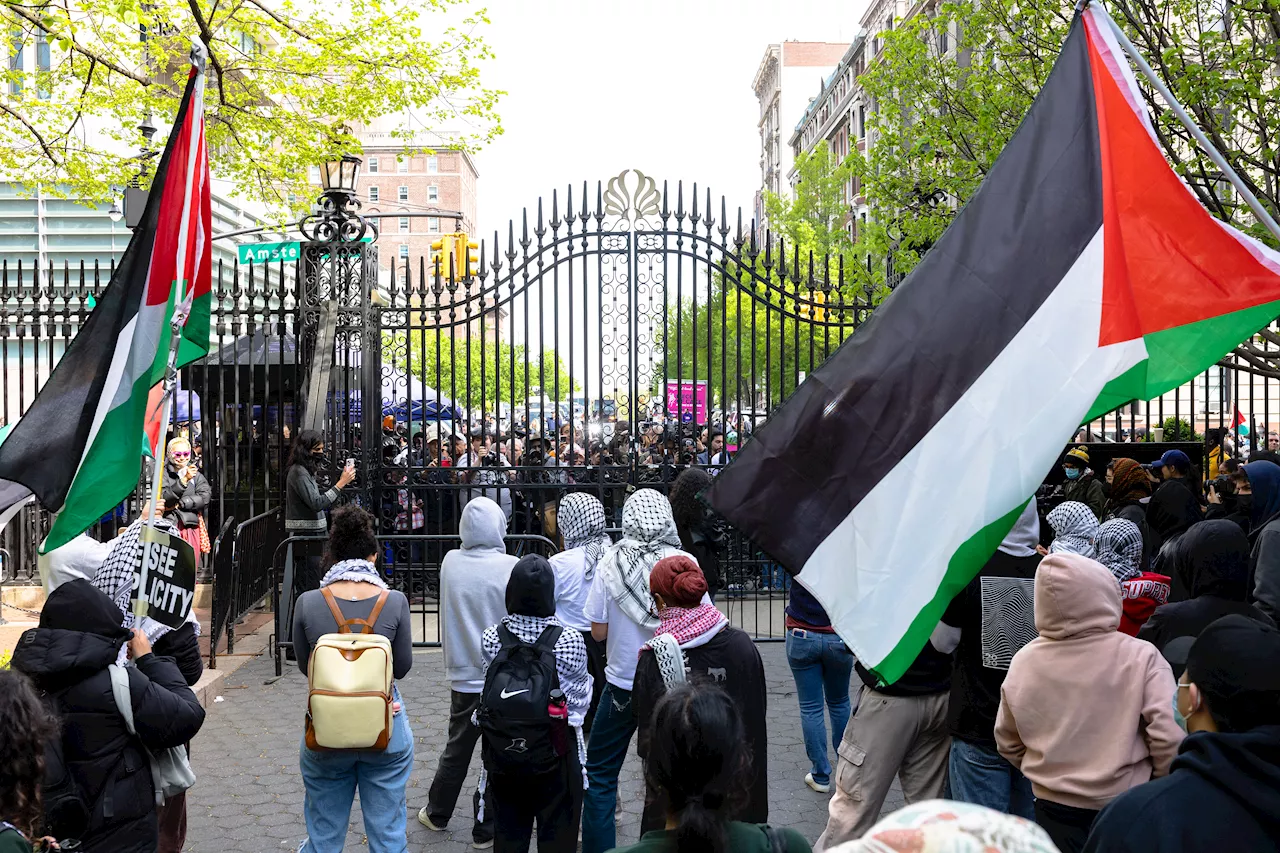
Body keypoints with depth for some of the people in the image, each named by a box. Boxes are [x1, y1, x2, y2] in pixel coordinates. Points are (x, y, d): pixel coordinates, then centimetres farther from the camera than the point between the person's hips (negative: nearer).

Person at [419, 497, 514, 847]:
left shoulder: (450, 562, -5)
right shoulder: (510, 567, -17)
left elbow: (448, 618, 8)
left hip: (463, 675, 4)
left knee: (456, 750, 21)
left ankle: (437, 814, 35)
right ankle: (486, 829, 16)